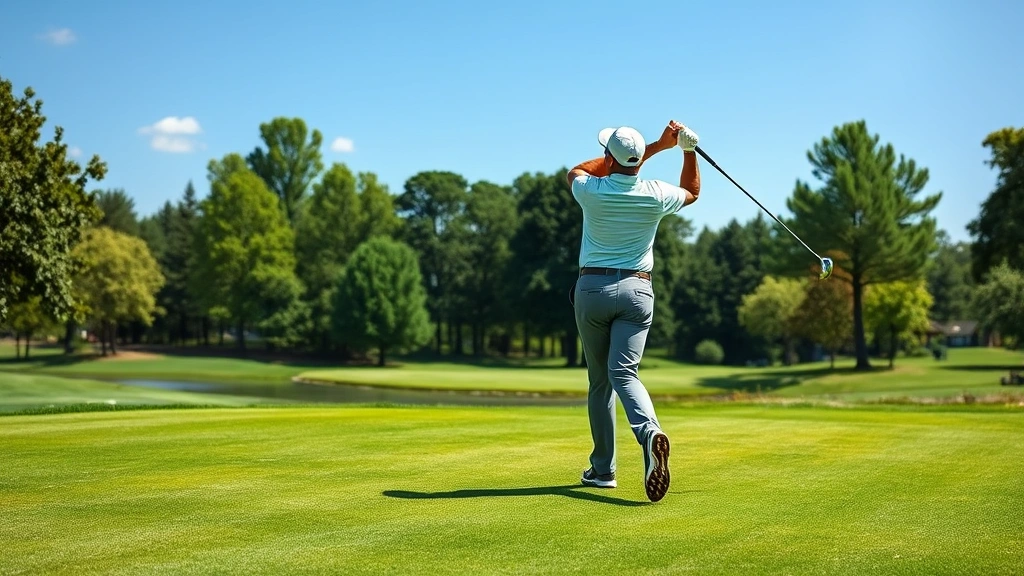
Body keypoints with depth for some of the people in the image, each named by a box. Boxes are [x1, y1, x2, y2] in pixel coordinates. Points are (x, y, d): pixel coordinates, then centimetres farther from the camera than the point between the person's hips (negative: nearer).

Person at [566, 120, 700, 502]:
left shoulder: (592, 192, -10)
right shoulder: (656, 195, -4)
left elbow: (577, 171, 17)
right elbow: (692, 192, 21)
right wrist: (688, 150, 13)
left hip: (592, 289, -1)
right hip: (637, 290, 1)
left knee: (599, 380, 10)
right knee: (623, 372, -8)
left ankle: (603, 469, 14)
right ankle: (649, 432, -39)